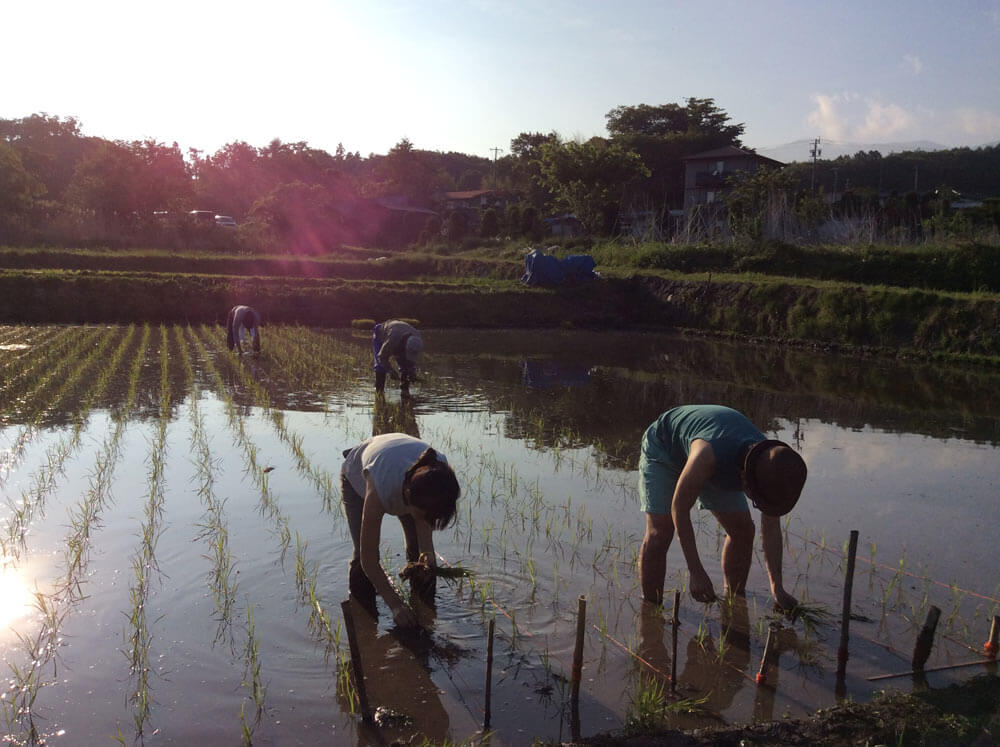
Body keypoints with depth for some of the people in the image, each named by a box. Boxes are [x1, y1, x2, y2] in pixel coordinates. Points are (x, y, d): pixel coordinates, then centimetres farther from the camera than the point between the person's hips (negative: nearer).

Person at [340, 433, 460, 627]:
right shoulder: (379, 490, -48)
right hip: (357, 477, -3)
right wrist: (396, 605, -34)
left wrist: (427, 551, -30)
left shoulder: (438, 472, -39)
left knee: (419, 550, -1)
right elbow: (369, 560, -36)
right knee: (364, 555, -12)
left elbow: (425, 520, -14)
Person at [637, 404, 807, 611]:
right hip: (663, 448, -5)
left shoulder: (770, 465, -27)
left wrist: (777, 588, -14)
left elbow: (771, 527, -13)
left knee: (743, 529, -2)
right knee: (659, 534, -19)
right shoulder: (708, 454, -47)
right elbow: (679, 508, -33)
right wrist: (696, 573, -32)